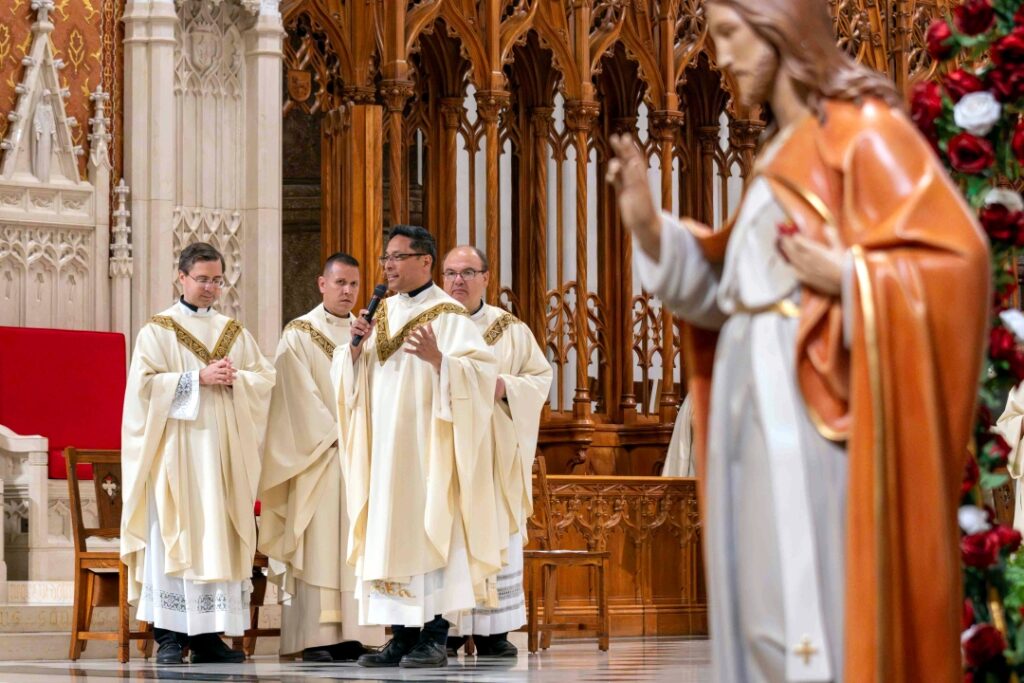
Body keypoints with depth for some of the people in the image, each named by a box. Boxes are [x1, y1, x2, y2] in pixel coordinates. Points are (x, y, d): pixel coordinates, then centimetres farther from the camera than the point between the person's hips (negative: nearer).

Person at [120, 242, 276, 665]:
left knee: (219, 534, 1)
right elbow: (145, 383, -9)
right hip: (176, 448, -4)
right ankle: (168, 634, -7)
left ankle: (208, 633, 4)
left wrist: (235, 378, -9)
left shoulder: (234, 332, 15)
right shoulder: (157, 332, 2)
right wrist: (199, 379, -15)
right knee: (175, 534, -8)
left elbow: (265, 378, 10)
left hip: (224, 452, 4)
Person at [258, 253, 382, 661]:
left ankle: (352, 635, 1)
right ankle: (314, 638, -10)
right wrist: (335, 436, -13)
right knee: (317, 546, -8)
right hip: (317, 456, -5)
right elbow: (302, 397, -8)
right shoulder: (299, 335, 0)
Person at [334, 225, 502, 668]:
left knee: (429, 532, -7)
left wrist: (437, 358, -30)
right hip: (386, 447, 7)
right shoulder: (383, 314, 15)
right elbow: (353, 380, 17)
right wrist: (356, 348, -3)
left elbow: (479, 373, -15)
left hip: (427, 447, -7)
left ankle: (434, 638, -5)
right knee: (392, 535, 4)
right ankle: (403, 637, 7)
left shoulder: (448, 316, -5)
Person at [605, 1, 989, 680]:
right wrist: (650, 227, 5)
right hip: (758, 414, 9)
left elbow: (956, 257, -14)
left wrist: (845, 275, -21)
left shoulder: (863, 131, -8)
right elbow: (727, 289, 17)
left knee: (825, 618, -10)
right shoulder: (782, 150, 17)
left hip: (816, 420, -9)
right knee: (763, 619, 8)